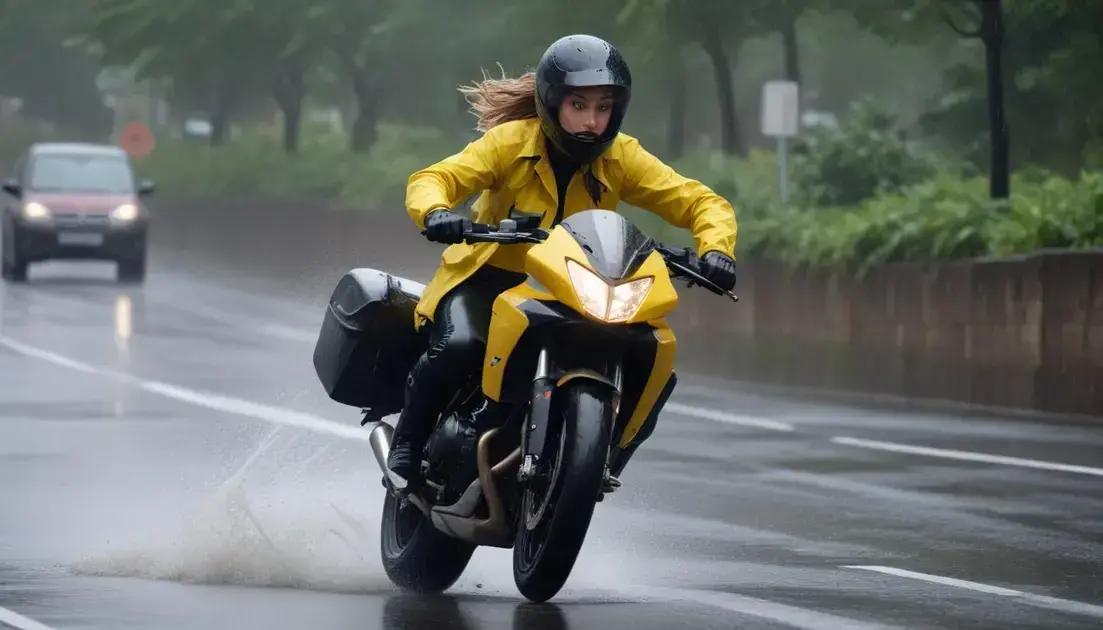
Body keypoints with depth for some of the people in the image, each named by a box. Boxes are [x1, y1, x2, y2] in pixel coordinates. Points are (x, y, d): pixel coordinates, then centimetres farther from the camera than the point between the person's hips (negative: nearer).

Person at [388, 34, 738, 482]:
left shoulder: (622, 158, -4)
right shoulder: (511, 142, -12)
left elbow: (702, 204, -5)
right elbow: (432, 179, -19)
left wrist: (715, 251, -27)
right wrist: (435, 213, -43)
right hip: (488, 277, -3)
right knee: (458, 347, -33)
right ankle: (408, 439, -7)